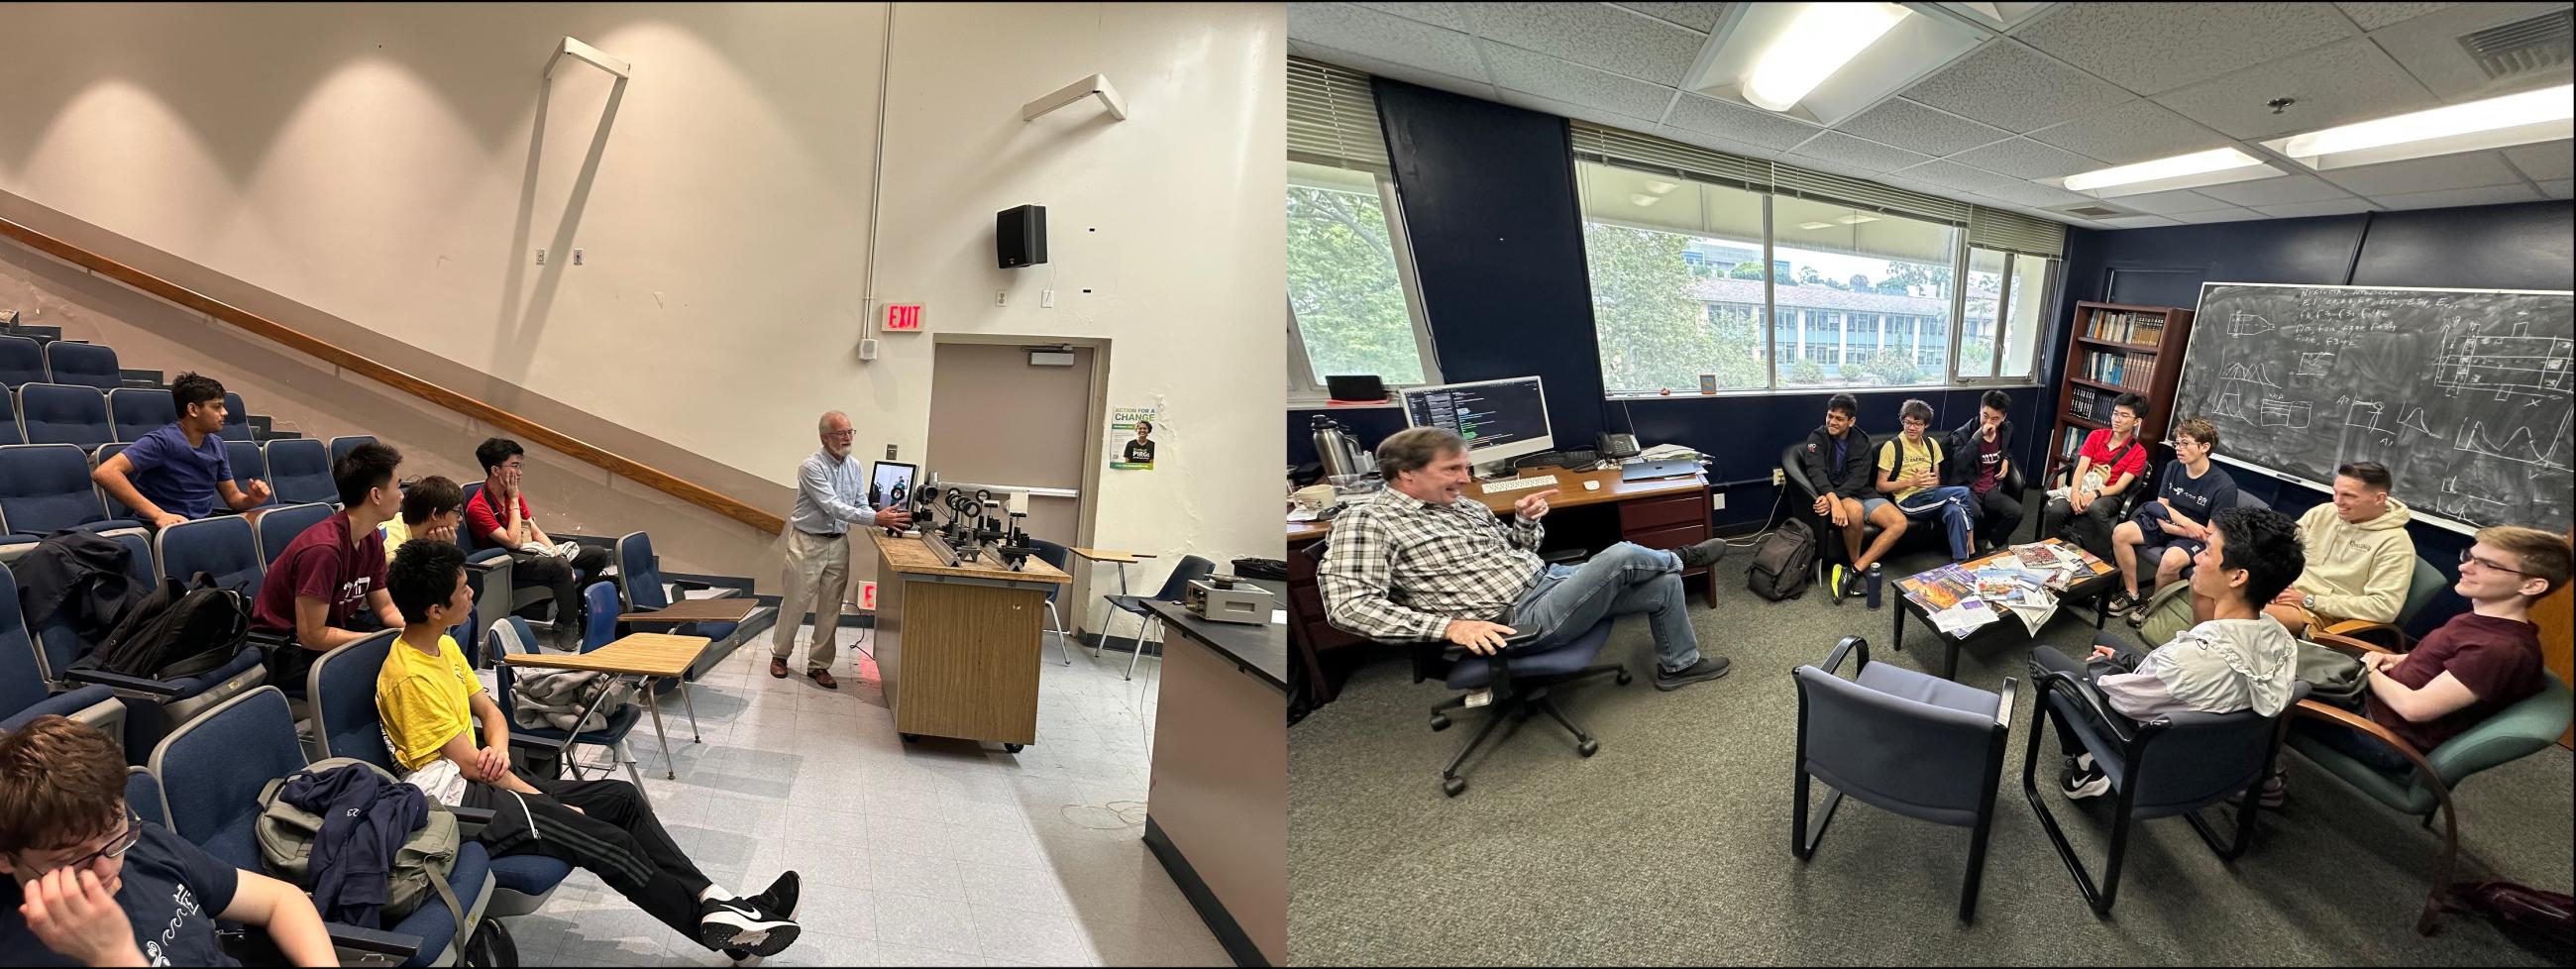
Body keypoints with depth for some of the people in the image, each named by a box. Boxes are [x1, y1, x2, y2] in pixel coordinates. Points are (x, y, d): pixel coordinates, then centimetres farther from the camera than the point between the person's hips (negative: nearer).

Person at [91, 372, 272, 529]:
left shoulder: (216, 444, 12)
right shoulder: (163, 440, -10)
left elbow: (233, 497, 17)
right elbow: (104, 473, -21)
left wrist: (252, 499, -7)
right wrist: (158, 514, -27)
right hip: (167, 529, -7)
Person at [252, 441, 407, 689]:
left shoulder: (372, 539, 0)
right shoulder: (324, 548, -27)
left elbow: (385, 608, 5)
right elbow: (312, 636, -25)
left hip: (327, 626, 9)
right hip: (284, 650, -9)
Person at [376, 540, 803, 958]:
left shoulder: (445, 645, 8)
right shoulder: (411, 677, -20)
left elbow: (489, 711, 15)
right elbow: (468, 763, -18)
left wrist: (498, 750, -9)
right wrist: (552, 804, -11)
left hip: (483, 778, 9)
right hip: (454, 798, -9)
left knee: (622, 798, -1)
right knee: (608, 842, -19)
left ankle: (716, 901, -5)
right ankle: (717, 922, -9)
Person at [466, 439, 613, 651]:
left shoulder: (514, 493, 11)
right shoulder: (477, 507, -14)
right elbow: (513, 541, -20)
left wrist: (555, 551, -6)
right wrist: (514, 501, -15)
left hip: (533, 552, 8)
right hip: (511, 564, -8)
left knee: (598, 554, -1)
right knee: (560, 568, -36)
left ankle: (569, 613, 6)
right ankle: (568, 628, -21)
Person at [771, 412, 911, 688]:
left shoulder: (854, 467, 3)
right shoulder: (811, 467, -17)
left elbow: (860, 504, 3)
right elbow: (833, 507, -26)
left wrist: (884, 516, -18)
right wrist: (876, 518, -34)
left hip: (838, 543, 5)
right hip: (808, 543, -5)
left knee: (831, 607, 7)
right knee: (795, 602, 6)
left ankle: (819, 664, 17)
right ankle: (779, 654, 27)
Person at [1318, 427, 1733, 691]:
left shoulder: (1463, 506, 11)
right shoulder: (1365, 523, -15)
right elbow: (1348, 604, -28)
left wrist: (1526, 520, -3)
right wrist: (1450, 626, -33)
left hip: (1549, 578, 9)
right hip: (1519, 619, -9)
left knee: (1663, 586, 7)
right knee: (1622, 557, -17)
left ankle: (1678, 665, 34)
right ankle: (1678, 559, 19)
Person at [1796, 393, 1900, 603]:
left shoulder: (1862, 440, 3)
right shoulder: (1817, 437, -6)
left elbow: (1859, 478, -11)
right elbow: (1817, 472, -23)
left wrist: (1835, 496, -31)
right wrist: (1834, 500, -41)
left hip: (1861, 493, 5)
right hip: (1833, 496, -5)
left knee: (1899, 522, -18)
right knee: (1855, 510, -38)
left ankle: (1852, 572, -22)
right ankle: (1855, 565, -14)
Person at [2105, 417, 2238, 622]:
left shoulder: (2224, 486, -19)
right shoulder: (2173, 467, -3)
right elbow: (2161, 505, 2)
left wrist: (2173, 528, -17)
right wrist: (2187, 522, -16)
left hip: (2195, 539, -6)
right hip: (2168, 524, 6)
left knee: (2170, 560, -36)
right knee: (2120, 533, -17)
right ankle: (2132, 595, -6)